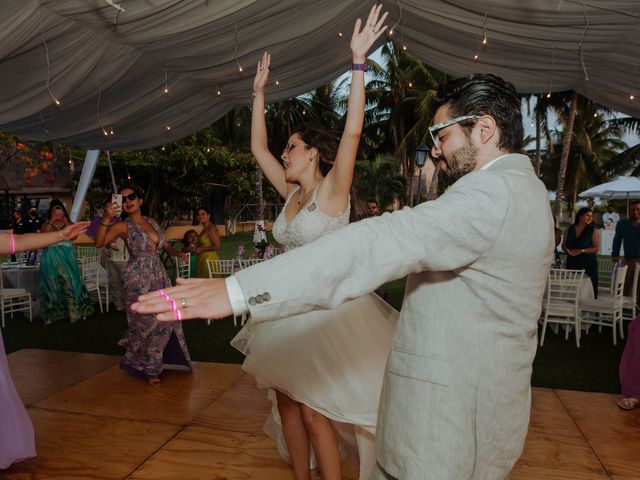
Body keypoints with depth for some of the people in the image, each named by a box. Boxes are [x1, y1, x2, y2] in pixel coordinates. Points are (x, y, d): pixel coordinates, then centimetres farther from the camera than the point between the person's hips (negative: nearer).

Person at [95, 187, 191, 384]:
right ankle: (149, 368, 20)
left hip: (158, 275, 6)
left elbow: (165, 245, 16)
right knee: (146, 322, 1)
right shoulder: (123, 225, -6)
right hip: (138, 279, -6)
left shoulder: (151, 222, 11)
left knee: (166, 318, 11)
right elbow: (99, 243, -19)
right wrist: (106, 218, -30)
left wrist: (178, 253, -4)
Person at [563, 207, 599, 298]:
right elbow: (564, 245, 12)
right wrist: (568, 251, -8)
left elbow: (596, 248, -4)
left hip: (588, 264, -2)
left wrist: (581, 251, -16)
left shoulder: (593, 230, 3)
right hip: (571, 263, 2)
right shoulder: (570, 229, 11)